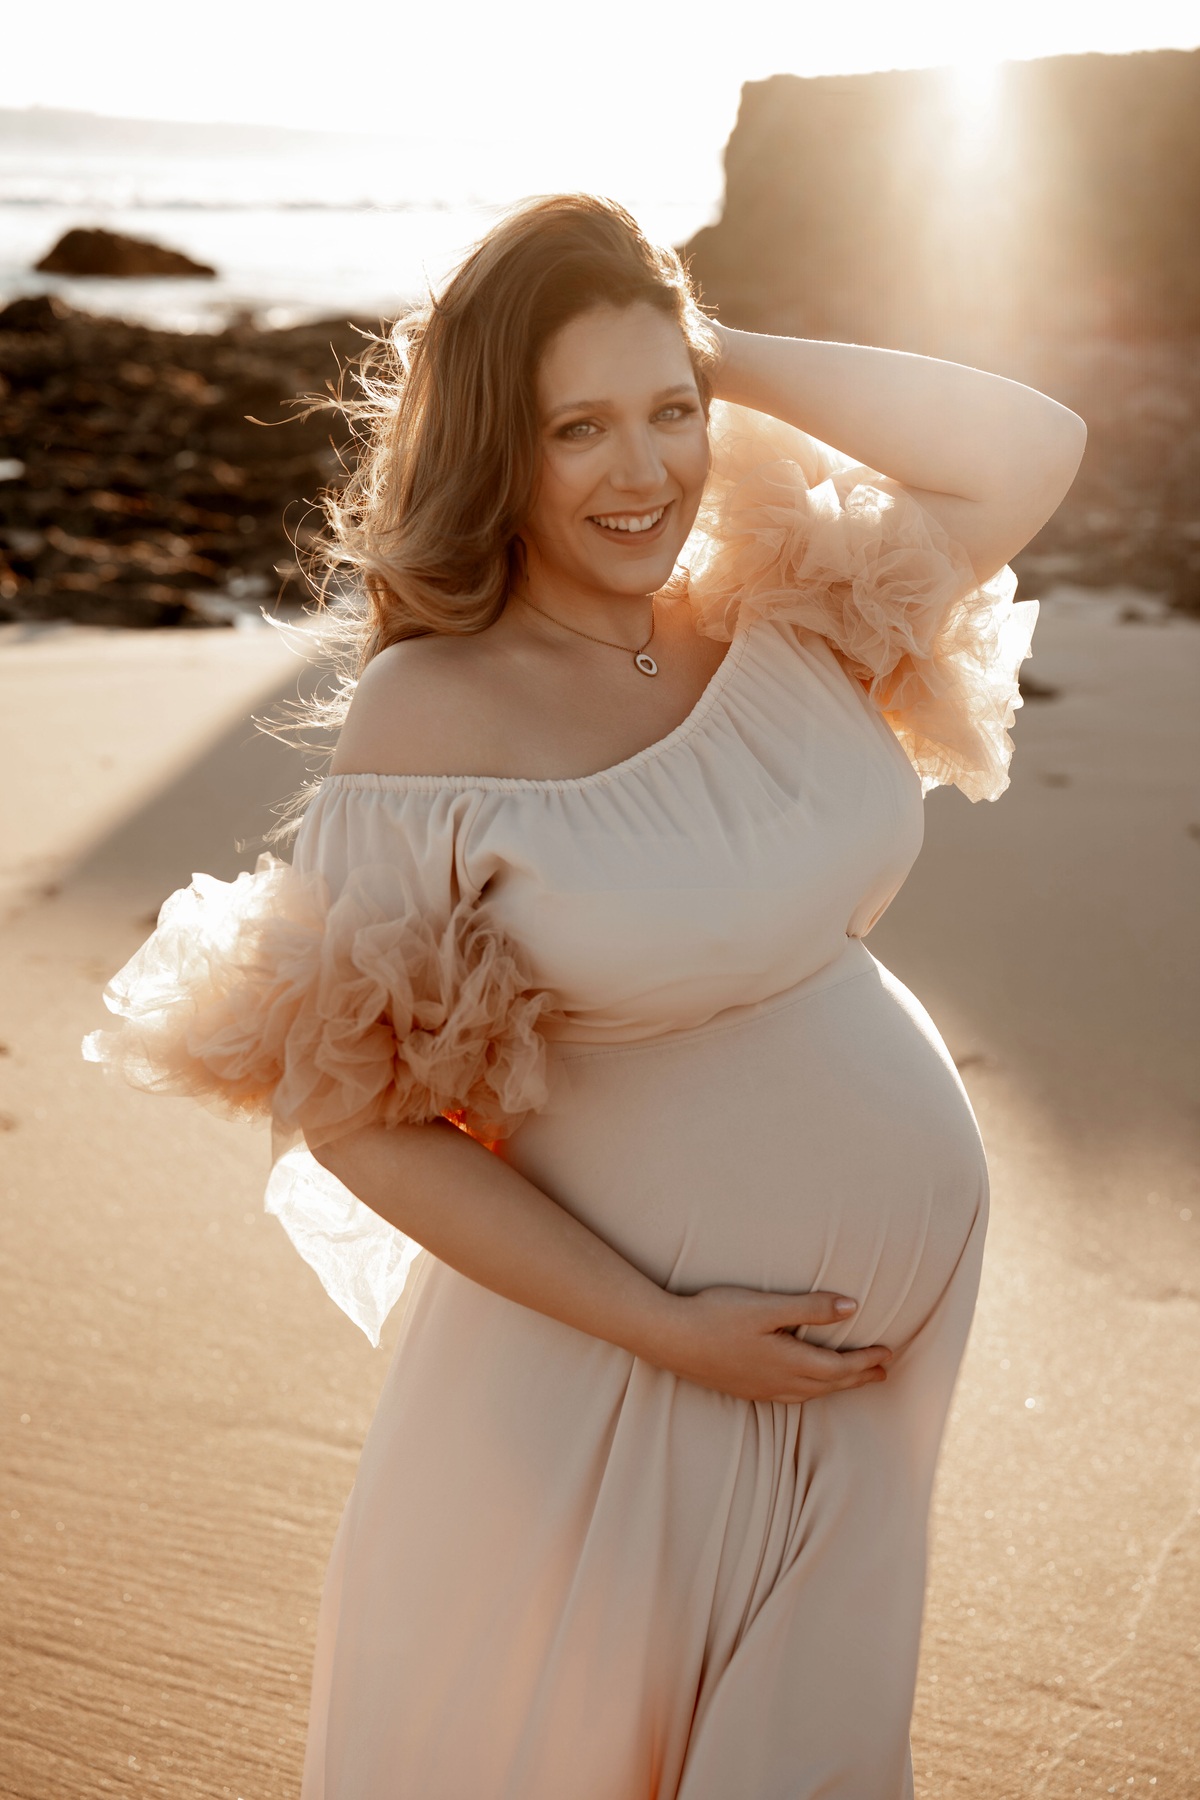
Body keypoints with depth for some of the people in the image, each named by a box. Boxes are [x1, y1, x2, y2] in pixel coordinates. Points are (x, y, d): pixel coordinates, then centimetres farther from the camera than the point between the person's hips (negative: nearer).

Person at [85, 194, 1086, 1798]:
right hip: (633, 1325, -4)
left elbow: (1034, 447, -10)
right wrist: (669, 1330, -17)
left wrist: (732, 358, -13)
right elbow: (355, 1118, -18)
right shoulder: (430, 724, -21)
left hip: (892, 1298, 5)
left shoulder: (784, 613, -5)